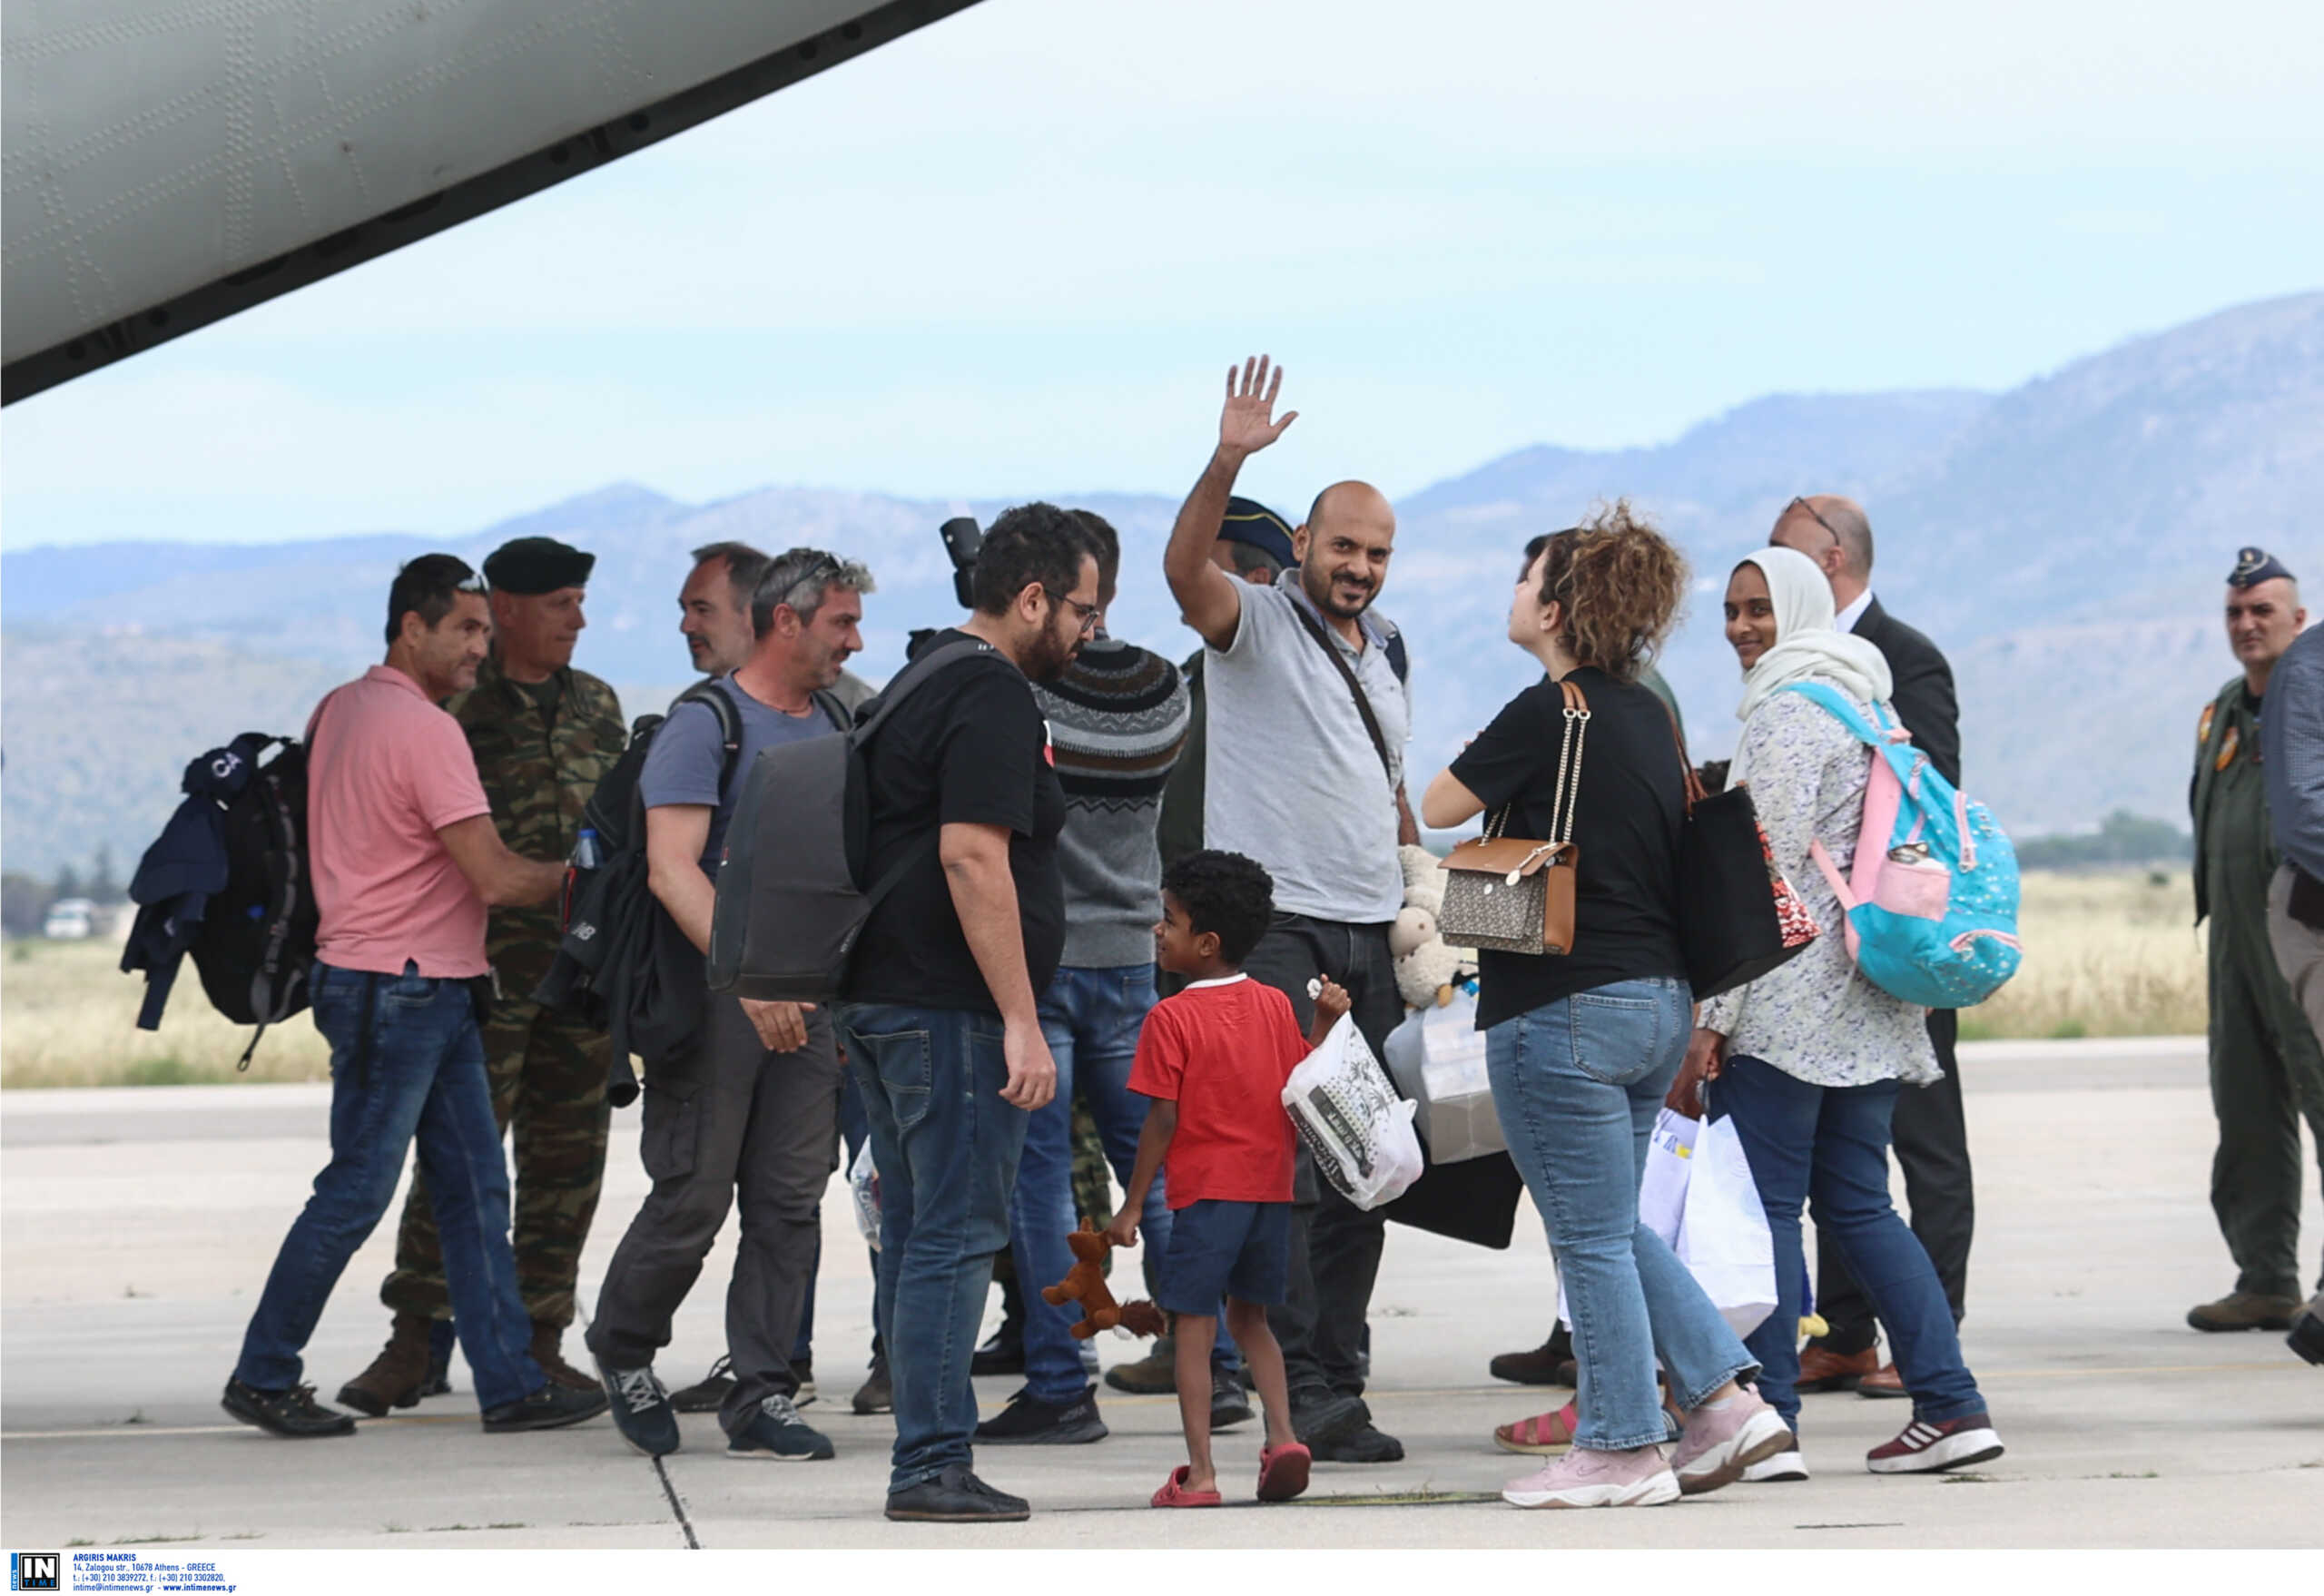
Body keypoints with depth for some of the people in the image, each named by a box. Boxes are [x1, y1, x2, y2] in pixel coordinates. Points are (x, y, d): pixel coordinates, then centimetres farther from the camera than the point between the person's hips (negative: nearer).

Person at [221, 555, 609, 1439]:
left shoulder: (339, 710, 12)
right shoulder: (425, 729, -17)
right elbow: (494, 878, -20)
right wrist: (572, 874, -2)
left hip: (434, 997, 10)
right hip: (395, 991, -10)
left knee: (475, 1190, 7)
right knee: (355, 1192, -2)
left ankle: (510, 1382, 7)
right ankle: (262, 1377, 7)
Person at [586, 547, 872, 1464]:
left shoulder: (835, 726, 14)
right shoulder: (704, 726, -9)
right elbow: (672, 869, -19)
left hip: (808, 999, 6)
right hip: (712, 999, -6)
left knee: (791, 1201, 2)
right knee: (695, 1198, -3)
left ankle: (761, 1398, 6)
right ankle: (623, 1350, 21)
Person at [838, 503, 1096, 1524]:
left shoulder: (923, 682, 19)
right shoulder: (995, 698, -13)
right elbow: (972, 856, -22)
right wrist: (1021, 1022, -22)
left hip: (879, 1004, 10)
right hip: (951, 1012, -10)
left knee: (916, 1231, 13)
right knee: (955, 1235, -7)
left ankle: (924, 1455, 17)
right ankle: (932, 1465, -7)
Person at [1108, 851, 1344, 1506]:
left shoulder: (1171, 1019, -10)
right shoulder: (1275, 1005, 6)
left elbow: (1163, 1121, -11)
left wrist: (1133, 1204, -6)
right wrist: (1324, 1024, 15)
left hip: (1205, 1188, -5)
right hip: (1271, 1184, 5)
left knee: (1194, 1326, 1)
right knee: (1250, 1317, 19)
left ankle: (1199, 1472, -2)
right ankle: (1281, 1435, 2)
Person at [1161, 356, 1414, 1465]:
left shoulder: (1385, 649, 20)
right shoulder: (1254, 623, -2)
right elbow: (1186, 569, -24)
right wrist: (1228, 461, -36)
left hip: (1369, 935, 7)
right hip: (1273, 922, -7)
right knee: (1285, 1160, -11)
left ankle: (1337, 1382, 11)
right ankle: (1303, 1387, -13)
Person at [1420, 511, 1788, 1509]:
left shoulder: (1548, 715, -14)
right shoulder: (1648, 714, 10)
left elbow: (1437, 808, -5)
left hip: (1566, 1008, -8)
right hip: (1658, 1002, 8)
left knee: (1591, 1236, 1)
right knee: (1615, 1228, 19)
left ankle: (1624, 1451, 6)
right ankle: (1727, 1399, 13)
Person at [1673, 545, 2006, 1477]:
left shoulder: (1786, 712, -10)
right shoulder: (1867, 703, 18)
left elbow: (1770, 876, -16)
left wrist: (1713, 1019, -16)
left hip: (1789, 1003, -9)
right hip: (1874, 1010, 9)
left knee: (1762, 1206, -5)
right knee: (1857, 1202, 11)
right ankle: (1950, 1407, 6)